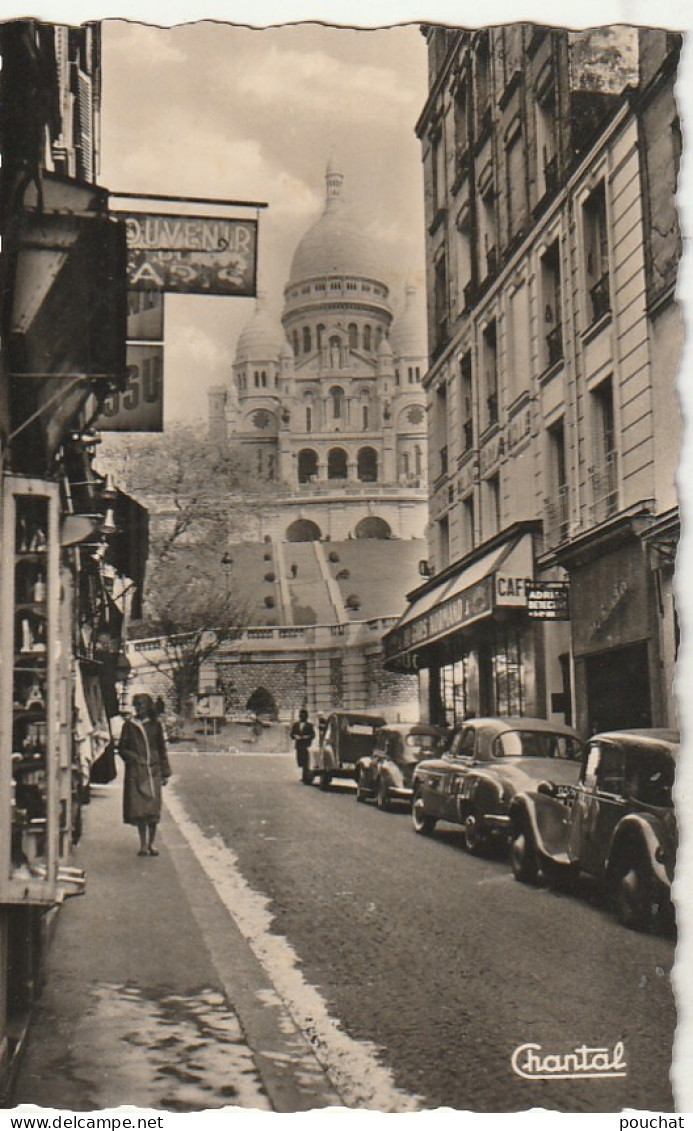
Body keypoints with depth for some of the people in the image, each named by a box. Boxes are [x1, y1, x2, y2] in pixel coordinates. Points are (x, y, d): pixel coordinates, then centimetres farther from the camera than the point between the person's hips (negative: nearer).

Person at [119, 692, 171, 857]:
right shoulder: (129, 725, 6)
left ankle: (151, 844, 7)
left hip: (153, 770, 1)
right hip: (135, 772, -1)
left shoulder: (155, 725, 8)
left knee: (154, 809, -3)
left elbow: (162, 749, 12)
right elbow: (122, 748, 8)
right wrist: (134, 758, -11)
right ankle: (143, 844, 4)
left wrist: (165, 773, 9)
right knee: (139, 809, -4)